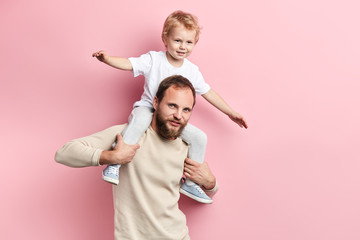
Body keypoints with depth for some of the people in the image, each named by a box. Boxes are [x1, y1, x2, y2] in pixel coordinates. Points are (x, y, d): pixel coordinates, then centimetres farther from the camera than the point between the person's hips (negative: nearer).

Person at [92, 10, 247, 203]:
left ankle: (190, 183, 6)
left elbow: (208, 92, 11)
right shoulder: (153, 60, -8)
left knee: (199, 137, -10)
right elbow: (128, 64, -19)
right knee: (140, 118, -39)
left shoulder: (192, 71, 3)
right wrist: (107, 59, -39)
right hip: (147, 109, -4)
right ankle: (115, 164, -34)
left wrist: (230, 113, 12)